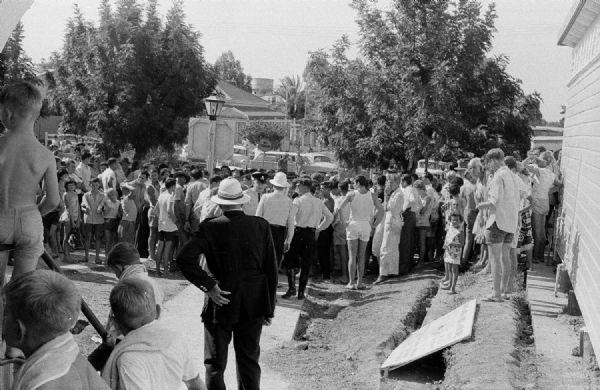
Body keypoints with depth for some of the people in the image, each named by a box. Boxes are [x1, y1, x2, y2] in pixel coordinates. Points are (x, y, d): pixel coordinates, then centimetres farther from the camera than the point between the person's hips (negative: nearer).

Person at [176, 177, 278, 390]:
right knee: (249, 361, 16)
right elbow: (271, 270, -3)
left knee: (215, 364, 12)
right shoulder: (261, 226, -5)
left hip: (222, 303, -2)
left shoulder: (211, 227, -11)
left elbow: (184, 258, -21)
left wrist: (208, 285, -14)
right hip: (253, 306, 2)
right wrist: (269, 309, 5)